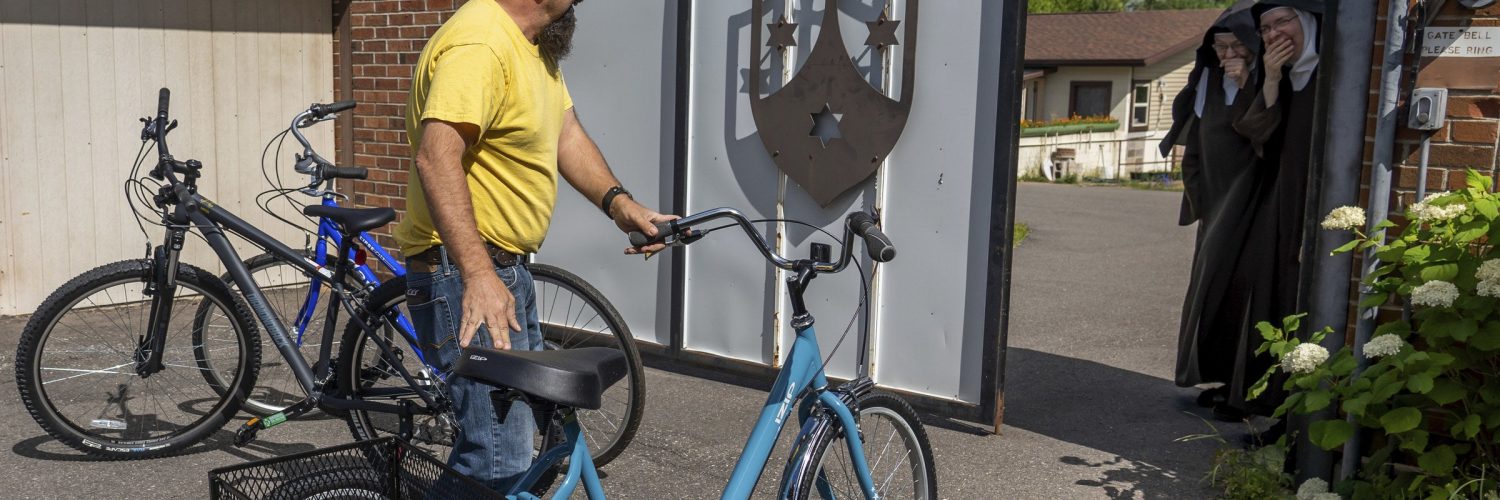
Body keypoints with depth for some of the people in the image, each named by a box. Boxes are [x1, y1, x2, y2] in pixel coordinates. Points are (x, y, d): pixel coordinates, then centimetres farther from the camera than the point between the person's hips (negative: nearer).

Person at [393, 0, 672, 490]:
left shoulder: (538, 43, 11)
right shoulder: (479, 45, -23)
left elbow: (567, 134, 11)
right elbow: (436, 158, -34)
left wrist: (619, 202, -4)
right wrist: (478, 274, -41)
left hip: (505, 265, 11)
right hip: (463, 271, -11)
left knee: (523, 419, 25)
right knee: (502, 462, -9)